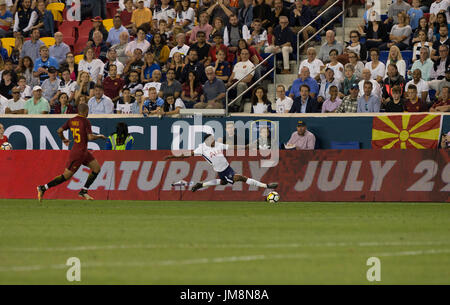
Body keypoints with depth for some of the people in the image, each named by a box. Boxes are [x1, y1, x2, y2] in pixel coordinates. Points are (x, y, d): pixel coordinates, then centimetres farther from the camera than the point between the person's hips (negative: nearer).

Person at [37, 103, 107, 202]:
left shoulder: (72, 120, 5)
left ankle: (83, 191, 13)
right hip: (79, 153, -9)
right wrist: (100, 136, -4)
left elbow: (59, 130, 3)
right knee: (66, 176, -3)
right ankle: (43, 188, -3)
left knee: (97, 168, 12)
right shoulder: (85, 121, -16)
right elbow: (90, 137, -22)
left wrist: (64, 139, 22)